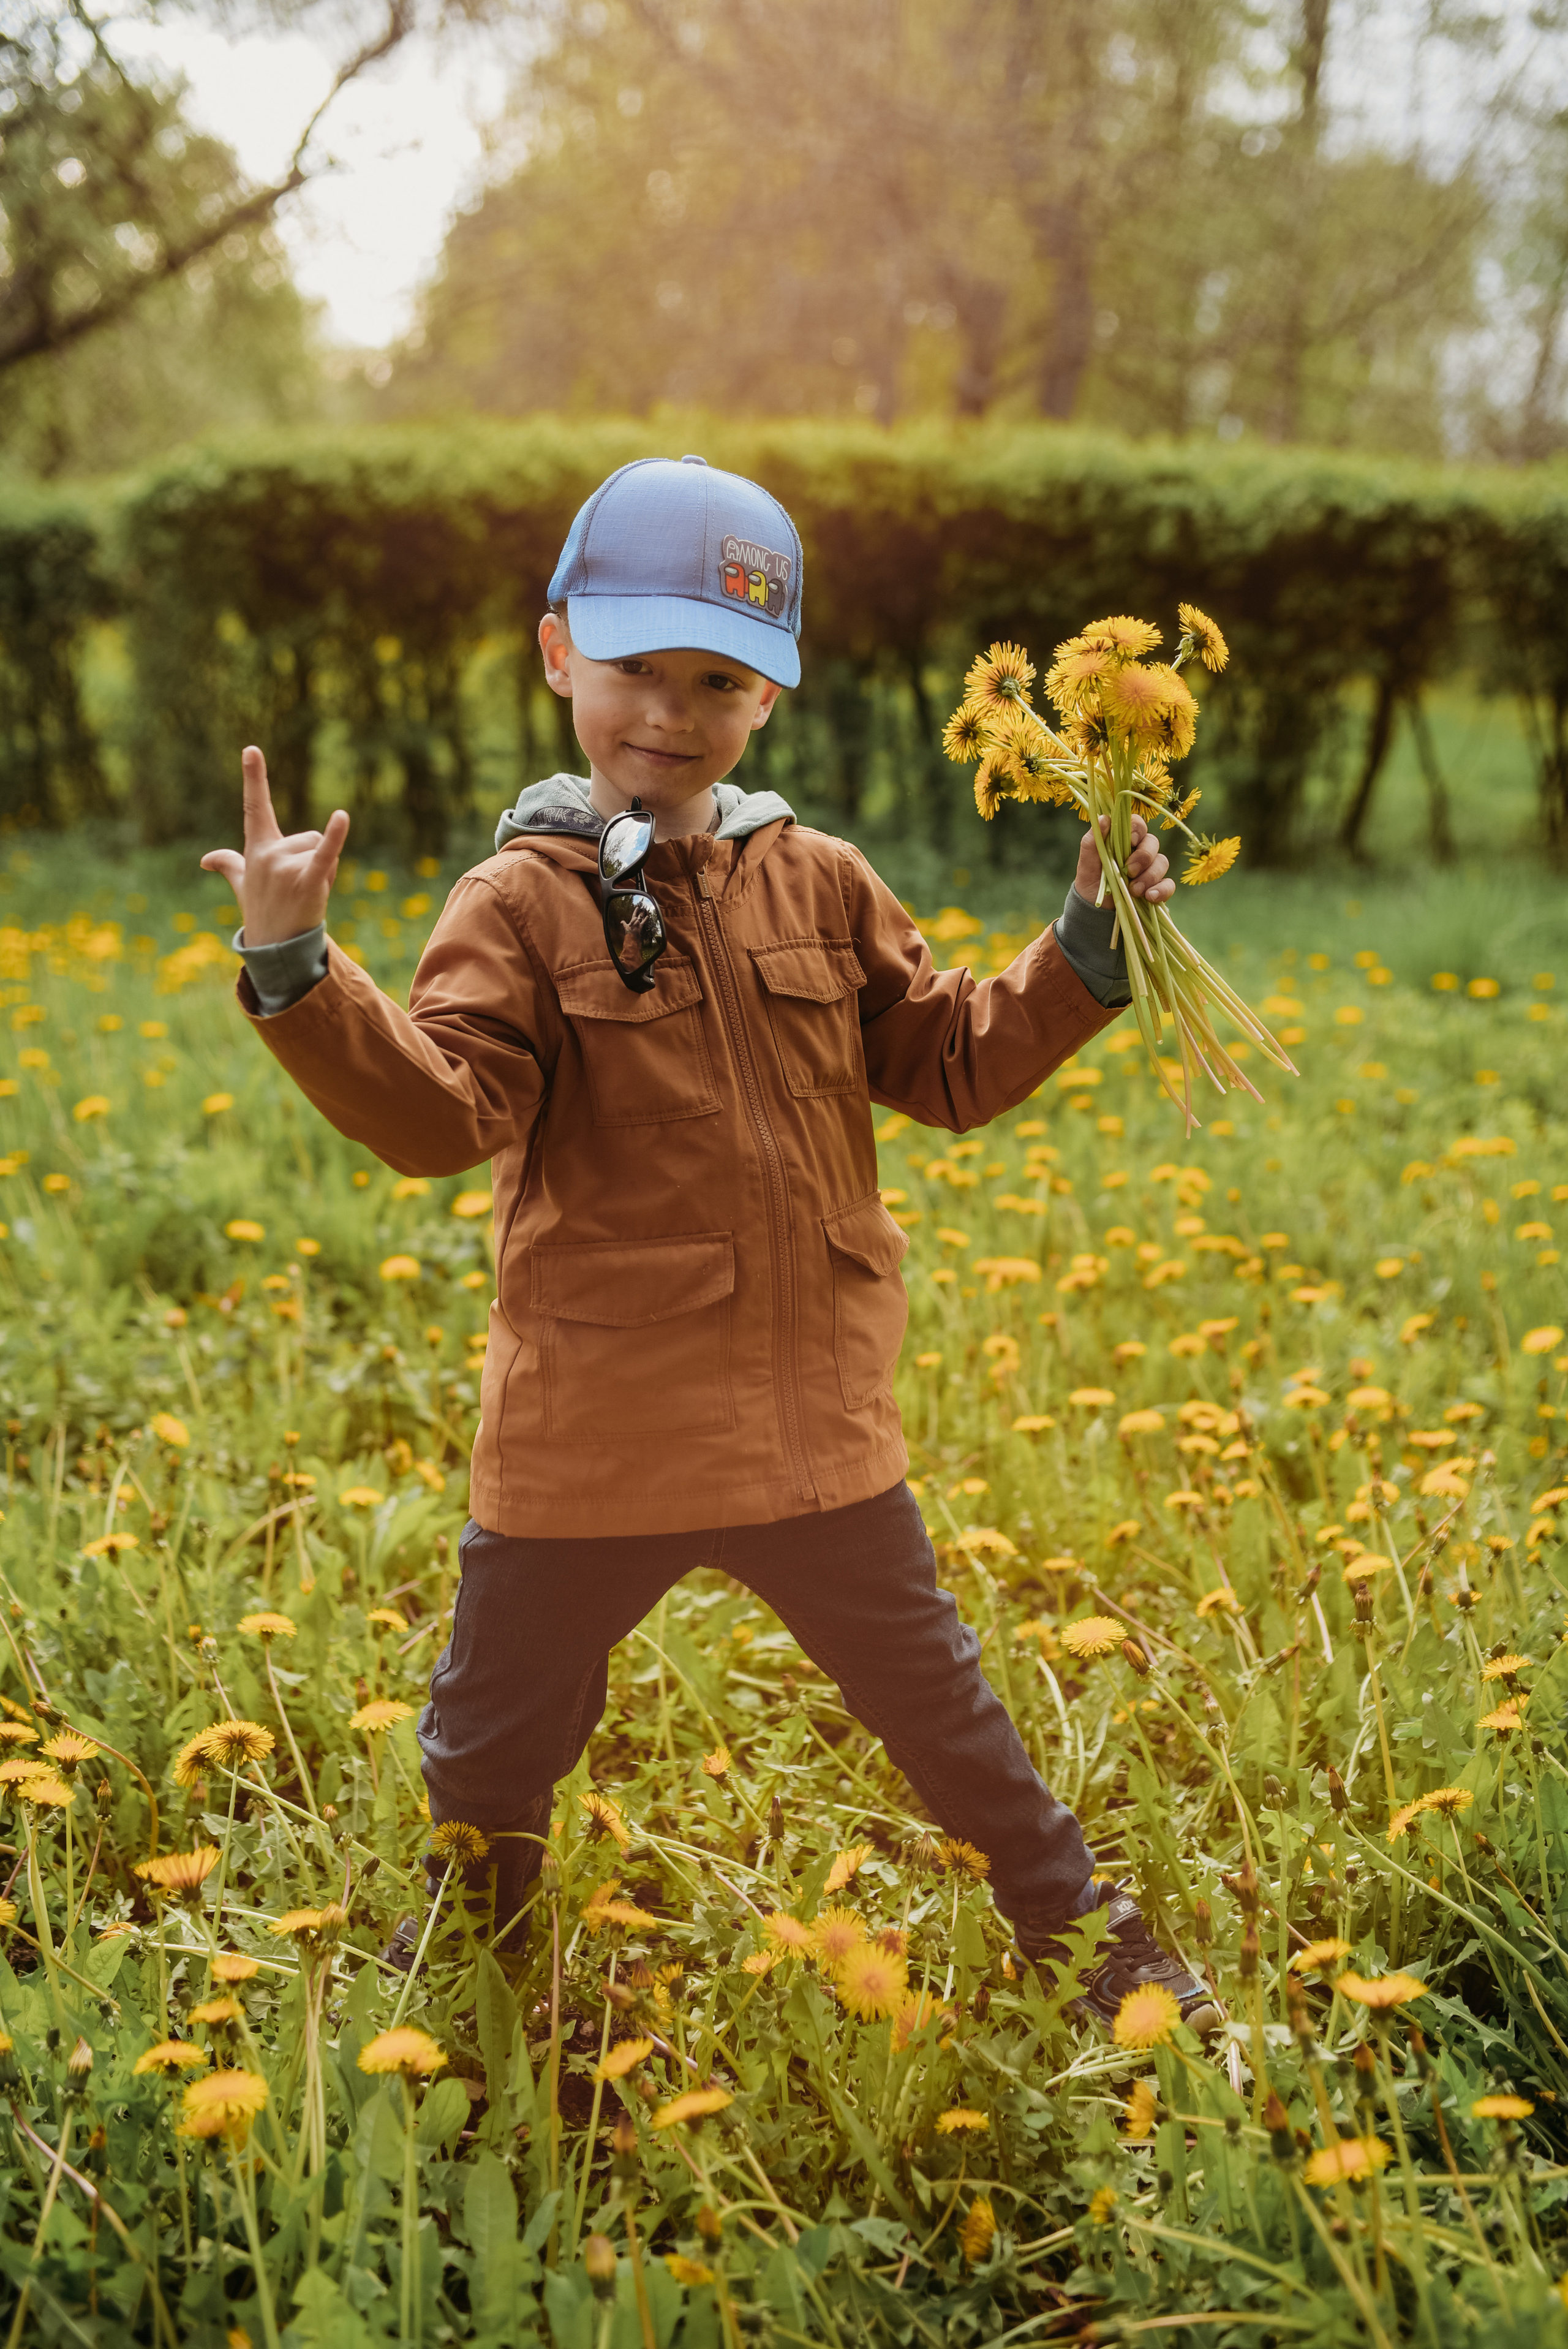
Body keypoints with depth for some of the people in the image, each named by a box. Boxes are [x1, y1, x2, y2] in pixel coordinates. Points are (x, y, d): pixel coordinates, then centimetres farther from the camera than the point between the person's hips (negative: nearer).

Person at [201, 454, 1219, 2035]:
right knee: (490, 1760, 15)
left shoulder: (820, 889, 5)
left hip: (814, 1428, 2)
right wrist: (293, 971, -33)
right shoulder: (521, 906, -6)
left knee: (941, 1716, 17)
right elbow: (436, 1112, -19)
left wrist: (1088, 949, -1)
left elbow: (956, 1067, 10)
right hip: (586, 1445, -1)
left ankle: (1108, 1964, 38)